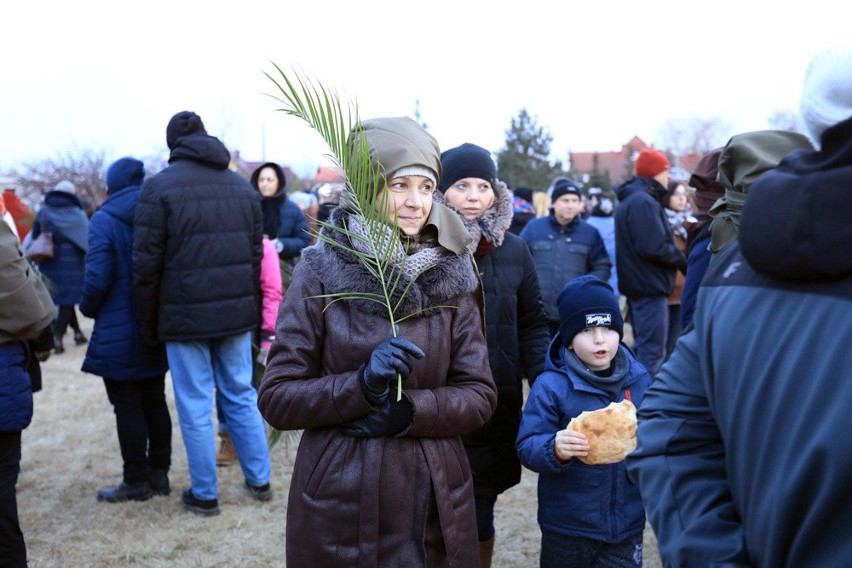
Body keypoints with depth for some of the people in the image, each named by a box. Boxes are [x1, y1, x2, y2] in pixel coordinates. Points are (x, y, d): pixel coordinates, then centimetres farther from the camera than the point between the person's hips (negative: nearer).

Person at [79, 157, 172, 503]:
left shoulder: (104, 221, -11)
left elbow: (97, 278, -17)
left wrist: (88, 309, 2)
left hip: (119, 332, -6)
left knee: (127, 406, 2)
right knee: (154, 400, 14)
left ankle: (136, 481, 9)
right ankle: (158, 474, 21)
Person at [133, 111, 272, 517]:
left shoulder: (159, 187, -6)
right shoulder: (241, 186, 9)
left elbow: (147, 264, -8)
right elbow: (256, 254, 11)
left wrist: (148, 324, 2)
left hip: (186, 315, -4)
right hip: (236, 312, 5)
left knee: (195, 407, 4)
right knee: (241, 397, 15)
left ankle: (204, 495, 14)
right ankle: (259, 481, 22)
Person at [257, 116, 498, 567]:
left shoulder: (451, 274, -1)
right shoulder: (320, 273, -8)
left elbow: (479, 395, -2)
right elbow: (276, 399, -9)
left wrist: (405, 410, -18)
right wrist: (361, 386, -24)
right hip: (341, 505, -2)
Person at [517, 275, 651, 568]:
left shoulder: (638, 379, 0)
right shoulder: (551, 386, -13)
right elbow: (527, 448, -17)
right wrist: (555, 449, -36)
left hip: (626, 523, 3)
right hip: (567, 526, -2)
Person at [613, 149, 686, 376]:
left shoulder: (631, 199, 16)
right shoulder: (643, 202, -17)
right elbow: (655, 249, -24)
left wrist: (678, 256, 7)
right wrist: (683, 259, -8)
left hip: (638, 286, 11)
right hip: (650, 287, -11)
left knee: (643, 348, 18)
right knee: (652, 351, -7)